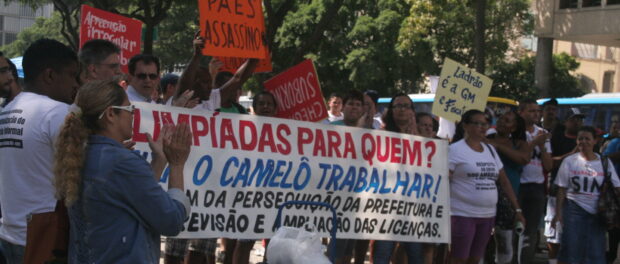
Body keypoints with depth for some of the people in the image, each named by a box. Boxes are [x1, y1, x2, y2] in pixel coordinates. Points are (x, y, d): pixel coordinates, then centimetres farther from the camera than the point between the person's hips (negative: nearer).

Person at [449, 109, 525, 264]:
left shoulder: (490, 150, 15)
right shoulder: (455, 150, -6)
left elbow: (504, 181, 18)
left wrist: (517, 209, 12)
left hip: (487, 216, 7)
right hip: (462, 215, -6)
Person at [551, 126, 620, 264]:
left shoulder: (605, 162, 3)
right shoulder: (569, 161, 0)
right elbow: (562, 189, 0)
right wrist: (558, 213, -5)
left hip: (596, 211, 1)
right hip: (574, 209, -1)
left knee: (596, 252, 2)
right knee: (571, 247, -2)